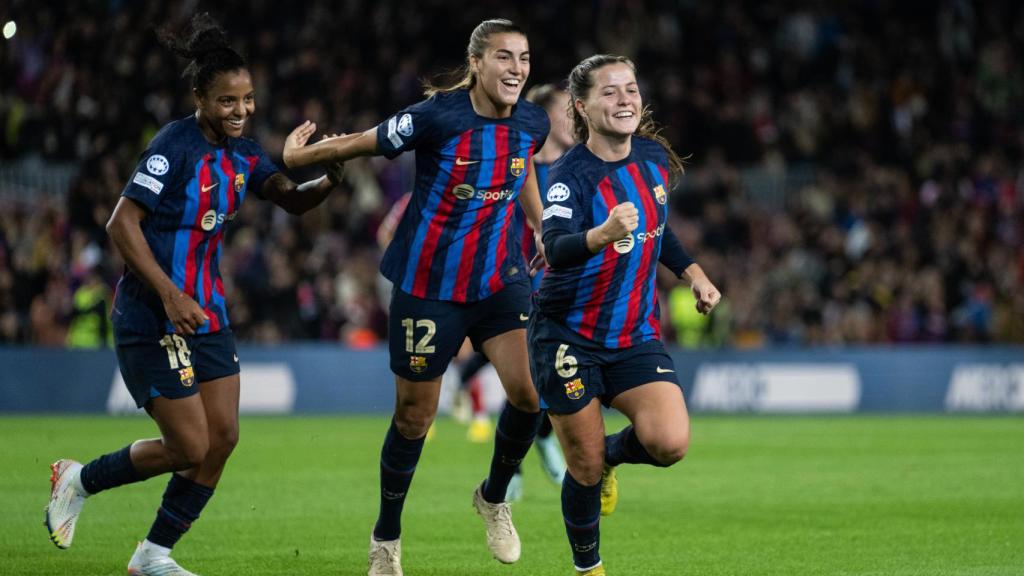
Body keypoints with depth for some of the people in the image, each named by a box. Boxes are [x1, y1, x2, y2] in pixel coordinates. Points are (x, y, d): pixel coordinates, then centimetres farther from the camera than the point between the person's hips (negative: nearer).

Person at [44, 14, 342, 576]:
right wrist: (170, 296, -25)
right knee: (189, 448, -7)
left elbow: (293, 199, 10)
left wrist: (330, 178, -12)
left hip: (205, 311, 8)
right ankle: (79, 479, 17)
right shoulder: (175, 146, -18)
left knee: (222, 437, 3)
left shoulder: (241, 153, 6)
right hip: (152, 318, -8)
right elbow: (122, 224, -20)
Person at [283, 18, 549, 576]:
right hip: (428, 285, -4)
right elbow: (354, 145, -8)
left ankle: (494, 498, 15)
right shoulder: (436, 117, -20)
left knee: (529, 390, -15)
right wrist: (286, 159, 1)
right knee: (414, 416, 5)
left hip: (499, 277, 4)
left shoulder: (531, 122, -4)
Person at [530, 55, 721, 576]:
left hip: (636, 333, 5)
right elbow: (556, 250, -38)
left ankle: (611, 455, 18)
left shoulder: (655, 157, 0)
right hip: (568, 334, -5)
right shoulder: (571, 175, -20)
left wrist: (691, 272, 12)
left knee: (670, 442, -16)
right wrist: (604, 233, -56)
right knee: (586, 468, -1)